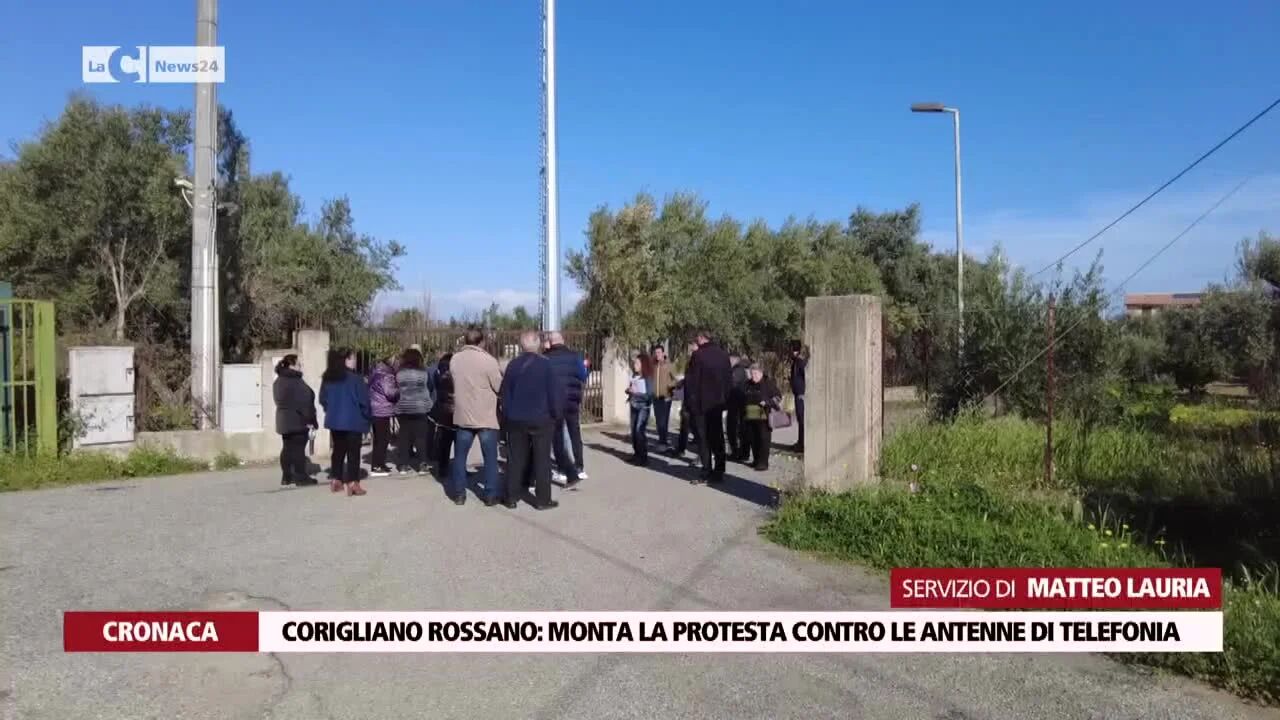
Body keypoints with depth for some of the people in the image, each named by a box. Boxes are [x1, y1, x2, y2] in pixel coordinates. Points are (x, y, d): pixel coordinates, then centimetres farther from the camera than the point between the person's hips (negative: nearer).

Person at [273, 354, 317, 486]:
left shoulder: (278, 381, 12)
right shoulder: (295, 381, -19)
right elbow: (304, 402, -20)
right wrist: (310, 420, -15)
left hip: (284, 419, 9)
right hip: (297, 420, -9)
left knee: (287, 448, 12)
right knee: (298, 448, -6)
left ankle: (287, 476, 14)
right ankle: (301, 477, -3)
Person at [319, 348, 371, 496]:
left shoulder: (327, 378, 6)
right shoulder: (355, 378, -14)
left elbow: (323, 399, 13)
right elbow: (363, 399, -13)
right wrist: (367, 415, 1)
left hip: (334, 420, 6)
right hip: (353, 420, -6)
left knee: (338, 450, 16)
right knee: (353, 452, -1)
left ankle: (336, 480, 20)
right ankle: (352, 483, -4)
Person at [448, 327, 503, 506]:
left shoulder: (454, 359, 2)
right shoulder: (488, 360, -14)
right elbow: (499, 387, -9)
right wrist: (500, 374, 12)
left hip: (462, 416, 4)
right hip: (486, 417, -4)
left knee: (460, 456, 11)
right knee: (490, 457, 5)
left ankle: (458, 493, 13)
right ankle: (491, 494, 6)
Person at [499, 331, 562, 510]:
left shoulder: (512, 365, 2)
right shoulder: (546, 363, -10)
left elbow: (505, 394, 7)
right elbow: (555, 392, -11)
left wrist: (508, 415, 15)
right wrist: (557, 415, 0)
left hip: (516, 419, 4)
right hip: (541, 419, -3)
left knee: (515, 459, 10)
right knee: (542, 460, 2)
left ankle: (511, 497, 13)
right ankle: (543, 499, 3)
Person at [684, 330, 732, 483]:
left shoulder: (698, 355, -12)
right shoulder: (723, 354, 6)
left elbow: (690, 380, -12)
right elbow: (729, 379, 10)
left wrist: (689, 402, -6)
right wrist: (725, 398, 14)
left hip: (702, 403, -5)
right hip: (718, 403, 5)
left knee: (703, 438, 1)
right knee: (717, 437, 12)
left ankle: (706, 473, -3)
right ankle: (718, 472, 13)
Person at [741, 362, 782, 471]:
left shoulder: (768, 383, 0)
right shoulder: (747, 385, 15)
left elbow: (777, 397, 0)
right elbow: (743, 399, 23)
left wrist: (768, 402, -15)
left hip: (763, 417, -5)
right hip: (749, 418, 5)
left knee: (763, 439, -5)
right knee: (752, 439, 9)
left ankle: (763, 462, -2)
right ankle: (756, 460, 21)